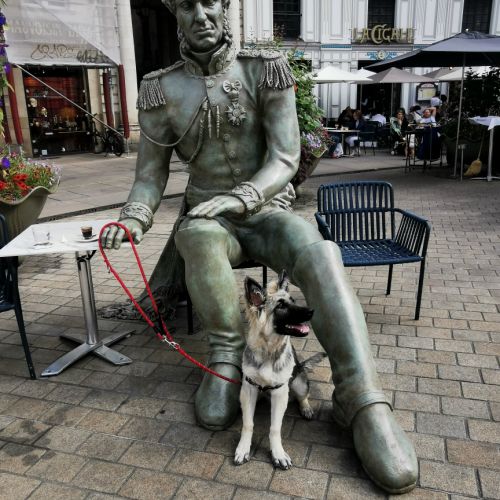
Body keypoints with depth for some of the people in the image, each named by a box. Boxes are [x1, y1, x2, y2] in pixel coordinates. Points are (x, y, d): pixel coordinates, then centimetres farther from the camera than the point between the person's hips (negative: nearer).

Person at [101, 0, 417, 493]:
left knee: (318, 253, -34)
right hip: (208, 217, 1)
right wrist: (133, 220, -20)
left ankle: (362, 400, -32)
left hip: (268, 213, 0)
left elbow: (285, 159, -13)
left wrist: (238, 197, -31)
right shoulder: (162, 91, -1)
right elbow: (149, 176, 1)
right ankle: (226, 354, -18)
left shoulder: (266, 70, -5)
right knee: (198, 239, -38)